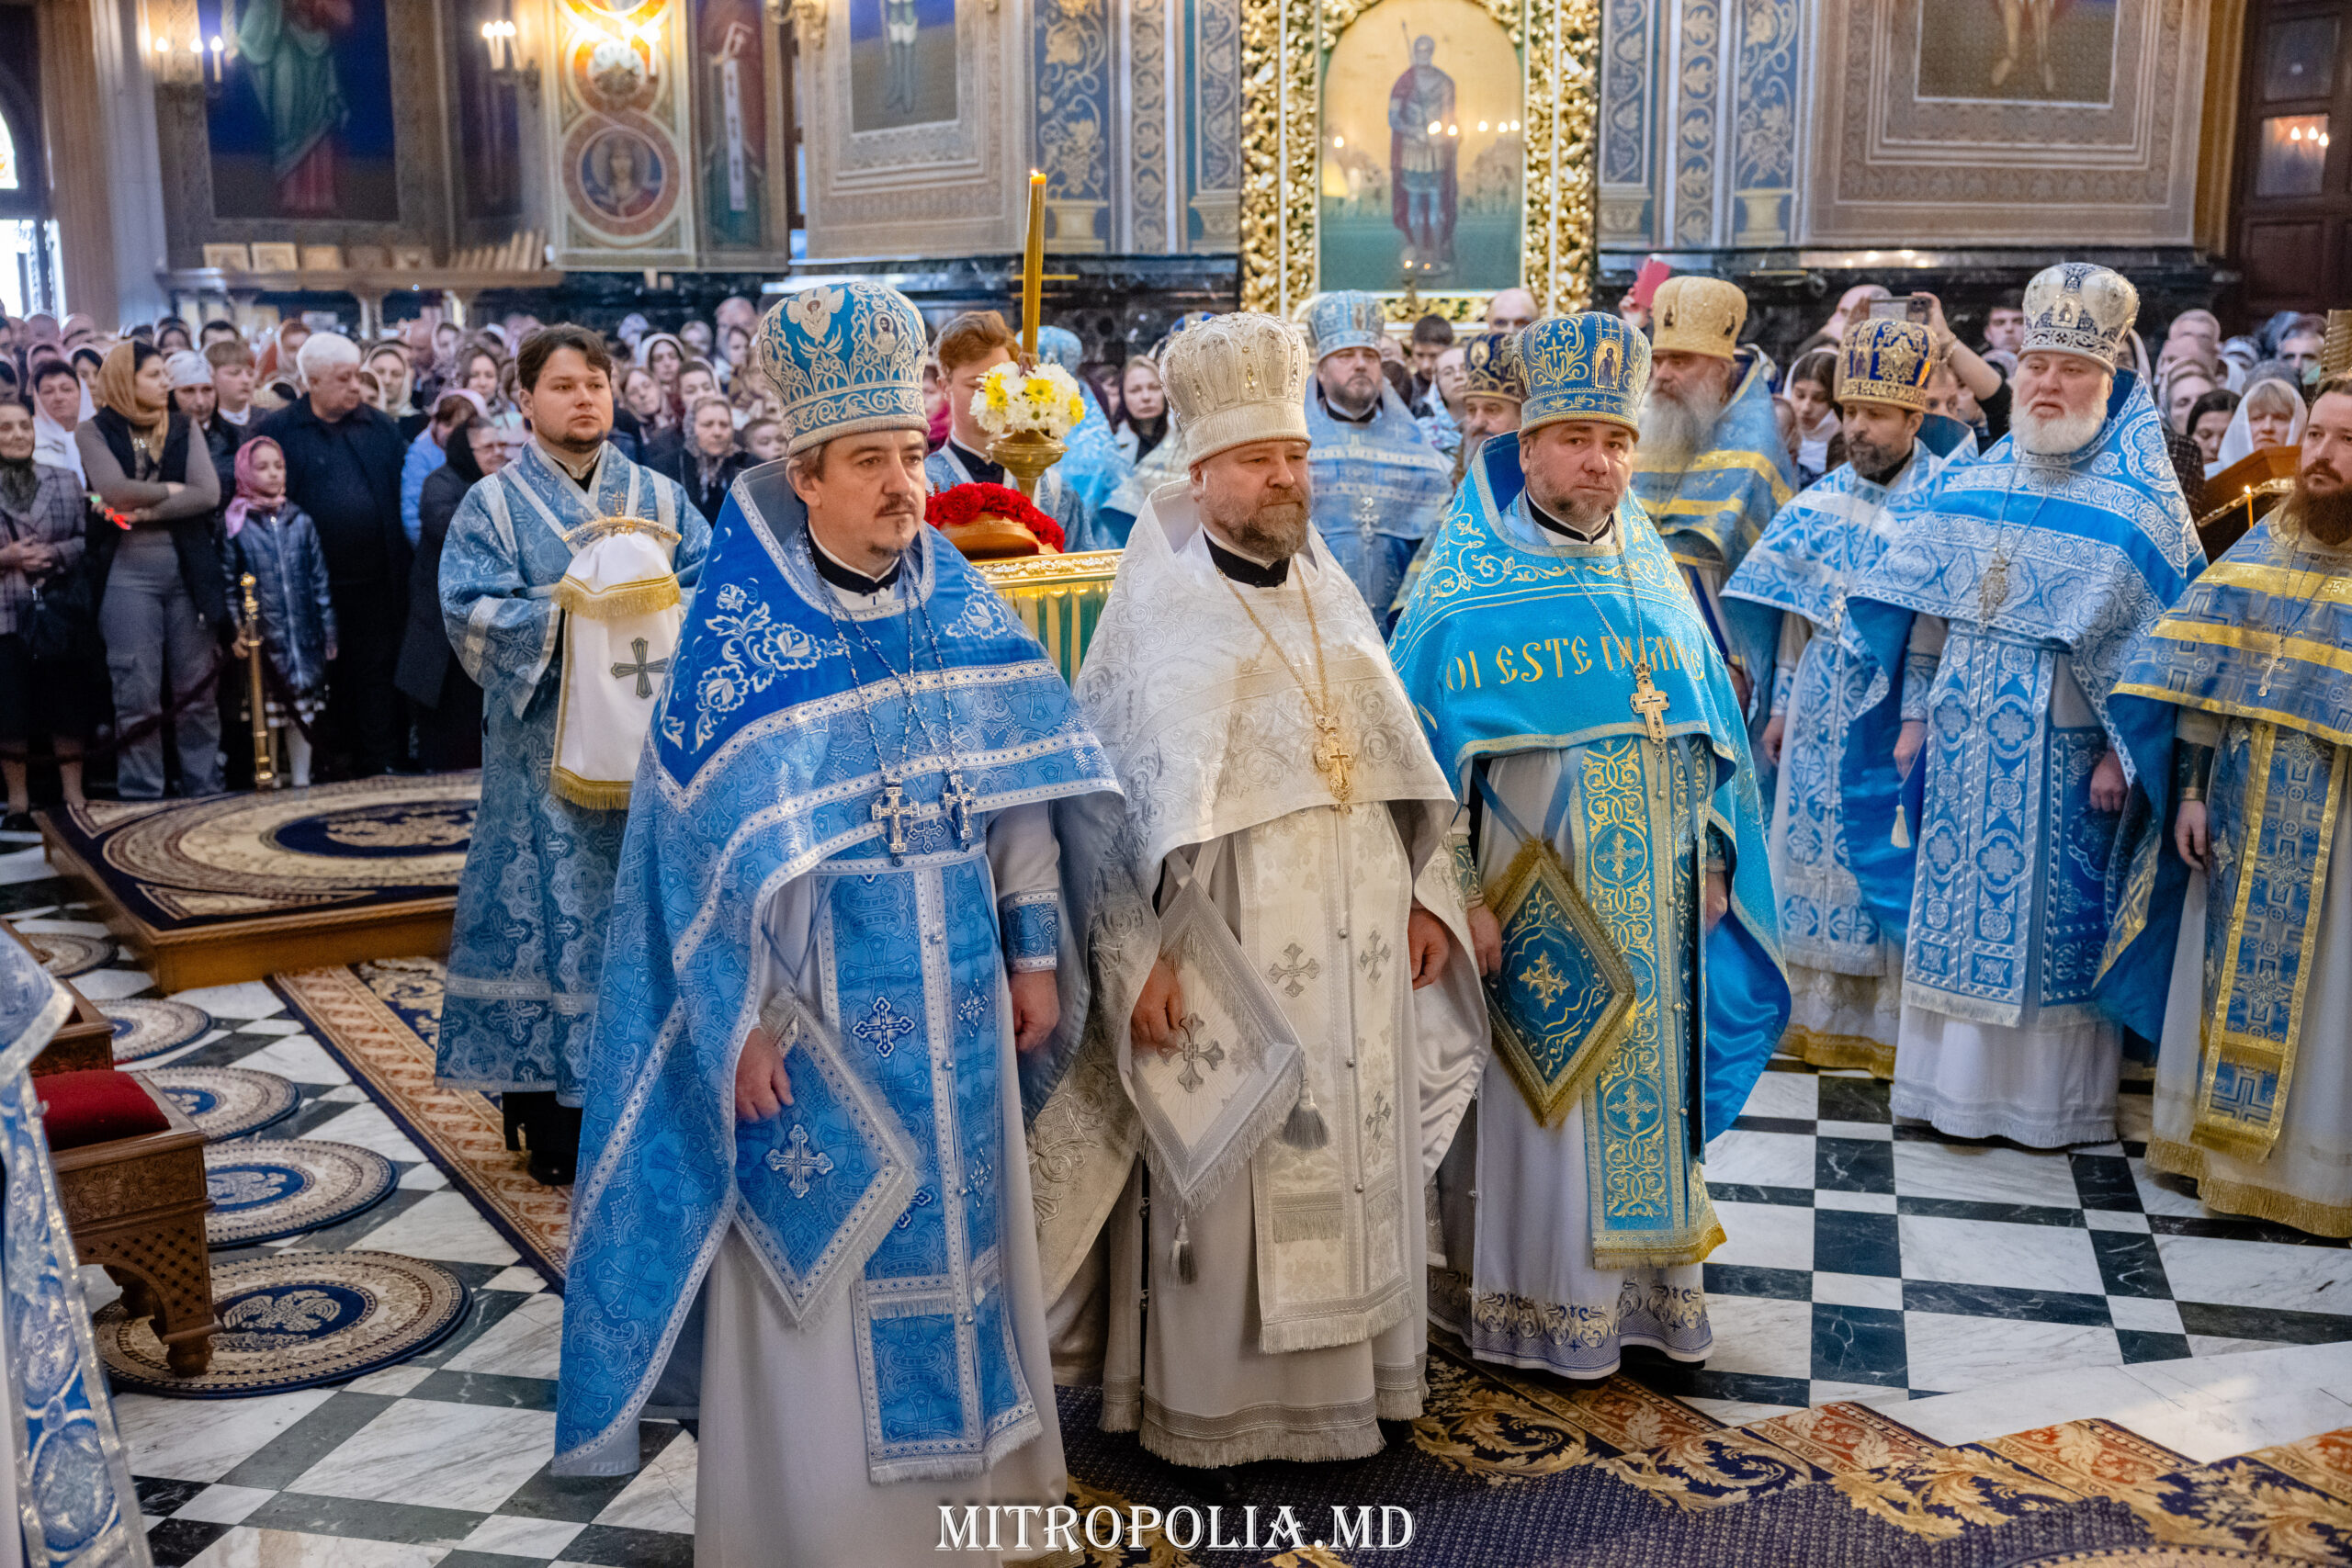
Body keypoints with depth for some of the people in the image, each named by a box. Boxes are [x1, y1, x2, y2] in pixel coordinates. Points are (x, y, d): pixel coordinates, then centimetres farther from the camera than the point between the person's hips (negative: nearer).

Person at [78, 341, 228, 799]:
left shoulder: (183, 428, 10)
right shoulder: (94, 433, 3)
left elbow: (209, 494, -4)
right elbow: (115, 491, -14)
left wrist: (146, 510, -11)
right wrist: (172, 490, -3)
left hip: (189, 568, 2)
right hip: (126, 572, -2)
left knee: (197, 690, 5)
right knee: (138, 695, -1)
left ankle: (205, 791, 13)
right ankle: (141, 796, 7)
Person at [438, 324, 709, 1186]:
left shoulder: (661, 497, 12)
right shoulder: (494, 504, 5)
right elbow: (471, 611, -8)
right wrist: (567, 614, -20)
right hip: (545, 752, -2)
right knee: (548, 909, -2)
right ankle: (553, 1124, 6)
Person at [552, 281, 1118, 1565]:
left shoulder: (966, 611, 2)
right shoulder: (738, 634, -10)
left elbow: (1023, 793, 7)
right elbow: (705, 844, -11)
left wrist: (1036, 952, 5)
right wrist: (742, 1020, -13)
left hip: (953, 1006, 4)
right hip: (817, 1012, -4)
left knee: (956, 1237, 15)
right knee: (819, 1257, 6)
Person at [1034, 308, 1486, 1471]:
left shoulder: (1329, 595, 12)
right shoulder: (1159, 609, -5)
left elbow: (1400, 757, 17)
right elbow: (1111, 795, -9)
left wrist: (1427, 894, 9)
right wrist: (1139, 955, -15)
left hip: (1358, 943, 6)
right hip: (1227, 945, -5)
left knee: (1352, 1164, 12)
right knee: (1224, 1177, 2)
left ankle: (1344, 1373, 27)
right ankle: (1209, 1401, 16)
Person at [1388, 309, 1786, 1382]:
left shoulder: (1653, 578, 9)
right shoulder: (1468, 589, -7)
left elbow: (1710, 728, 15)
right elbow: (1422, 748, -10)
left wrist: (1712, 856, 8)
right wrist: (1456, 894, -15)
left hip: (1648, 903, 5)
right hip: (1532, 902, -5)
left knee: (1642, 1096, 11)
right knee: (1534, 1101, 1)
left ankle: (1637, 1288, 24)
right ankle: (1528, 1305, 14)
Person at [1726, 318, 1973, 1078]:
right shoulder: (1821, 501, 6)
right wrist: (1781, 706, 10)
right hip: (1823, 722, 5)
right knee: (1814, 858, 9)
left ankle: (1895, 1026, 12)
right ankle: (1819, 1016, 22)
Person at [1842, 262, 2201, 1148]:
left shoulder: (2141, 498, -5)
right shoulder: (1971, 486, 7)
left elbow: (2159, 635, -8)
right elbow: (1927, 611, 10)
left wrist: (2123, 749, -14)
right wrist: (1914, 715, 6)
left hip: (2065, 750, -4)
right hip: (1964, 741, 4)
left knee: (2054, 913, 2)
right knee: (1957, 901, 9)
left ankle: (2052, 1094, 16)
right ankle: (1953, 1076, 21)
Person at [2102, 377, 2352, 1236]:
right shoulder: (2262, 548, 6)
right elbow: (2202, 679, 7)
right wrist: (2189, 790, 2)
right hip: (2242, 820, 4)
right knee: (2228, 975, 12)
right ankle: (2219, 1139, 26)